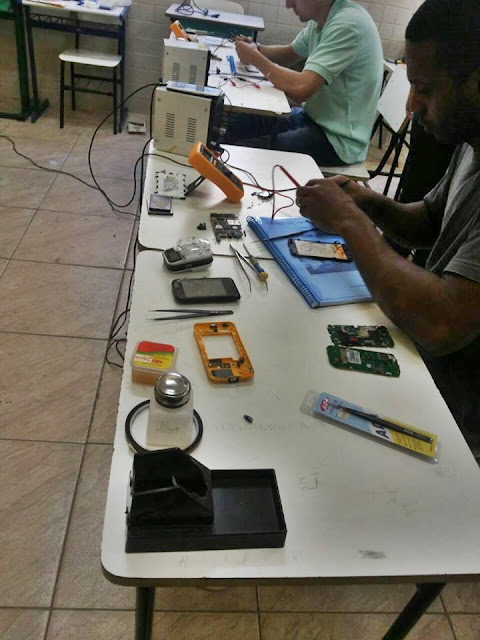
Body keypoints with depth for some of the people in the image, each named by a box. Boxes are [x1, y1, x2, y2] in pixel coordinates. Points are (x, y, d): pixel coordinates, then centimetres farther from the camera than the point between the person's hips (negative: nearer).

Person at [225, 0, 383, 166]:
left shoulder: (347, 24, -23)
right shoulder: (322, 19, 5)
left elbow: (301, 89, -30)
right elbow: (290, 54, 20)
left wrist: (255, 58, -16)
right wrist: (255, 49, 0)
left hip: (338, 139, -9)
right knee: (236, 123, 8)